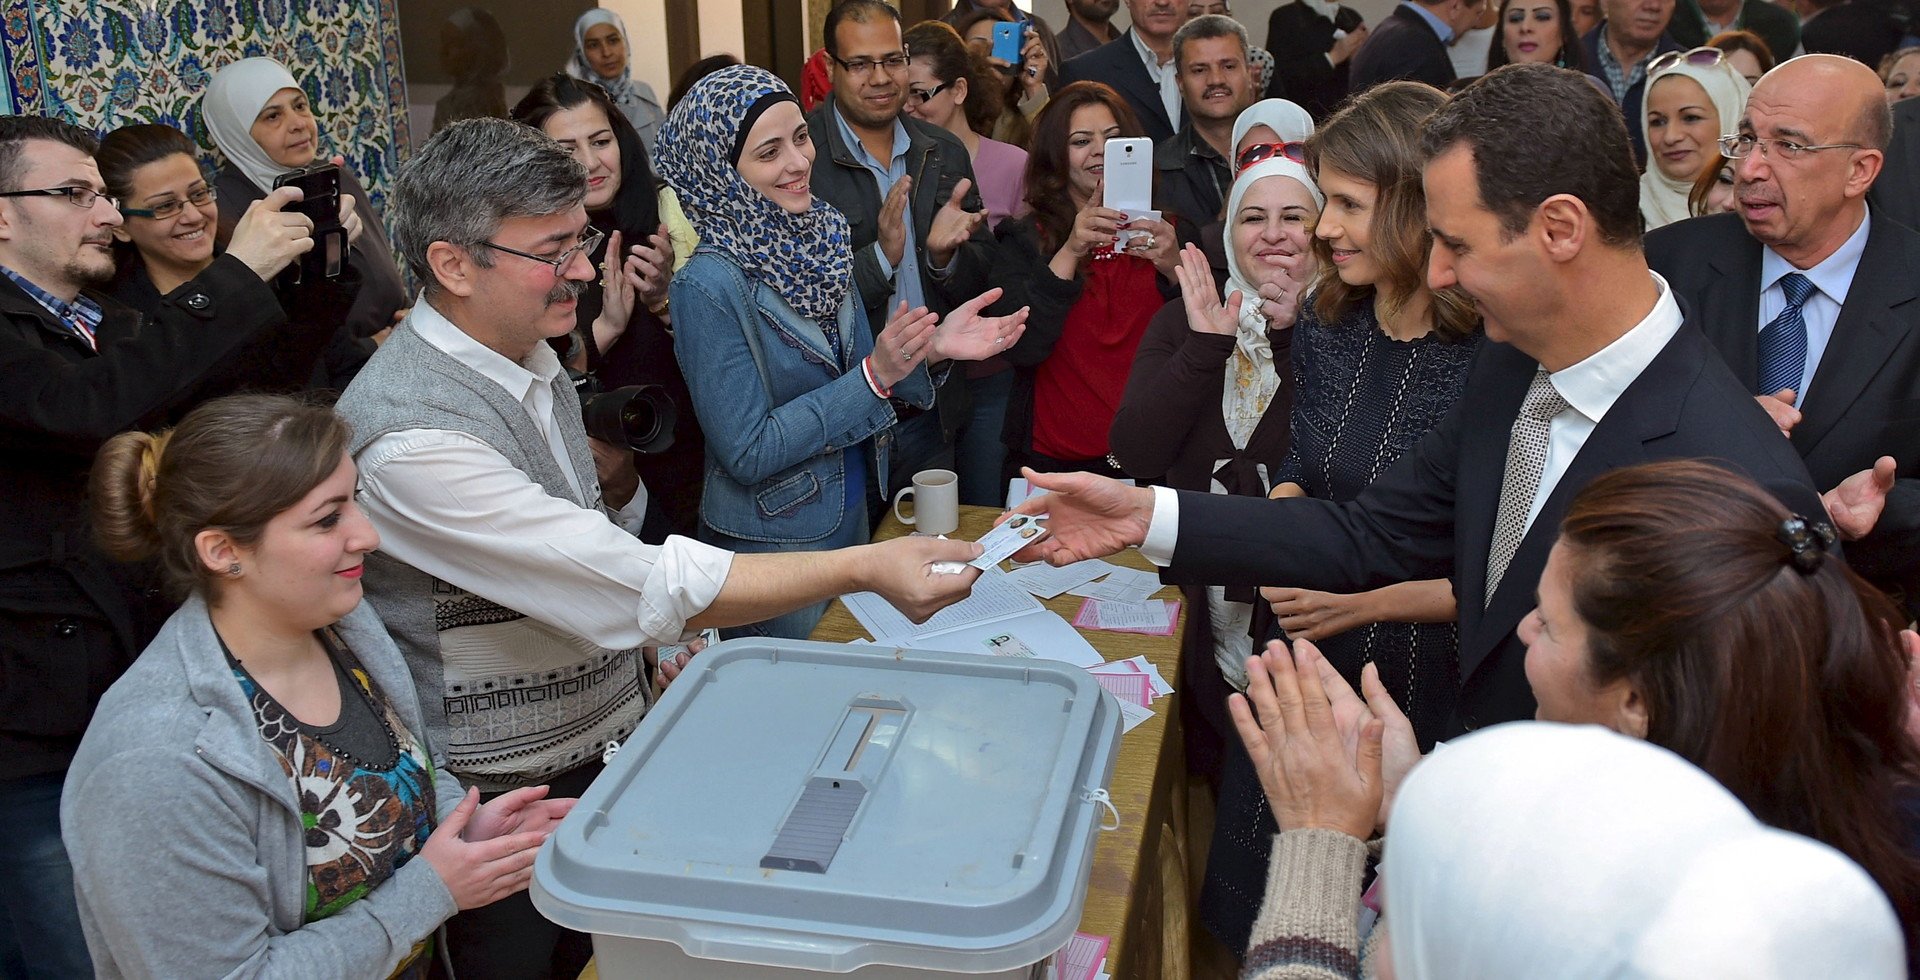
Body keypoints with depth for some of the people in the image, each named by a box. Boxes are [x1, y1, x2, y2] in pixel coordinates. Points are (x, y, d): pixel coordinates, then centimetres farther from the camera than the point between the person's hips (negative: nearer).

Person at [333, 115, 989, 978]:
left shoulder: (531, 358, 2)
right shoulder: (409, 436, -29)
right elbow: (635, 582, -32)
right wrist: (864, 569, -30)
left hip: (610, 742, 8)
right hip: (509, 790, -7)